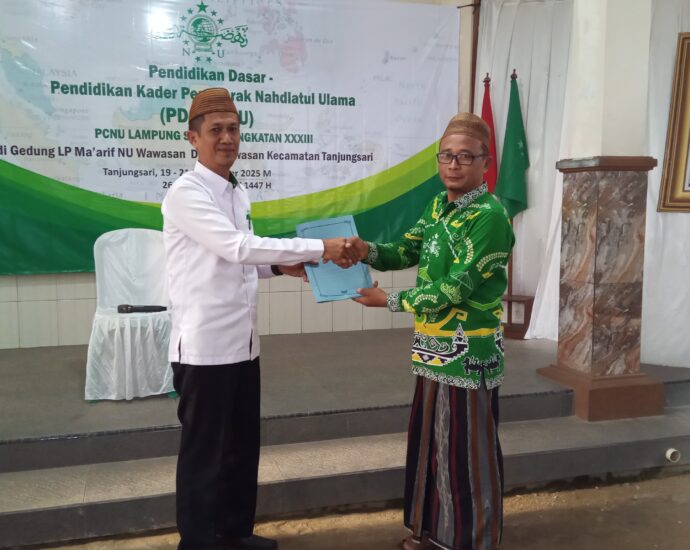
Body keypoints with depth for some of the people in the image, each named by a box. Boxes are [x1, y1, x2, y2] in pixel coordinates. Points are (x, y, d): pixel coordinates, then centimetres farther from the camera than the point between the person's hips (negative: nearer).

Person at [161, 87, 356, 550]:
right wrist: (320, 248, -25)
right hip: (205, 345, -8)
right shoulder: (186, 194, -15)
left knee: (243, 444, 18)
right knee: (205, 450, 5)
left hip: (243, 342, 8)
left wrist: (279, 265, 1)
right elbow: (237, 248, -25)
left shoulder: (239, 194, 11)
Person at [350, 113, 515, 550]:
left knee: (468, 452, 3)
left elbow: (454, 289, -21)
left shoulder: (490, 217, -18)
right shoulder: (440, 205, 9)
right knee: (430, 441, 19)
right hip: (434, 347, 9)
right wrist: (368, 251, -8)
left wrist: (390, 301, -14)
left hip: (469, 352, -9)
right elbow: (407, 251, 12)